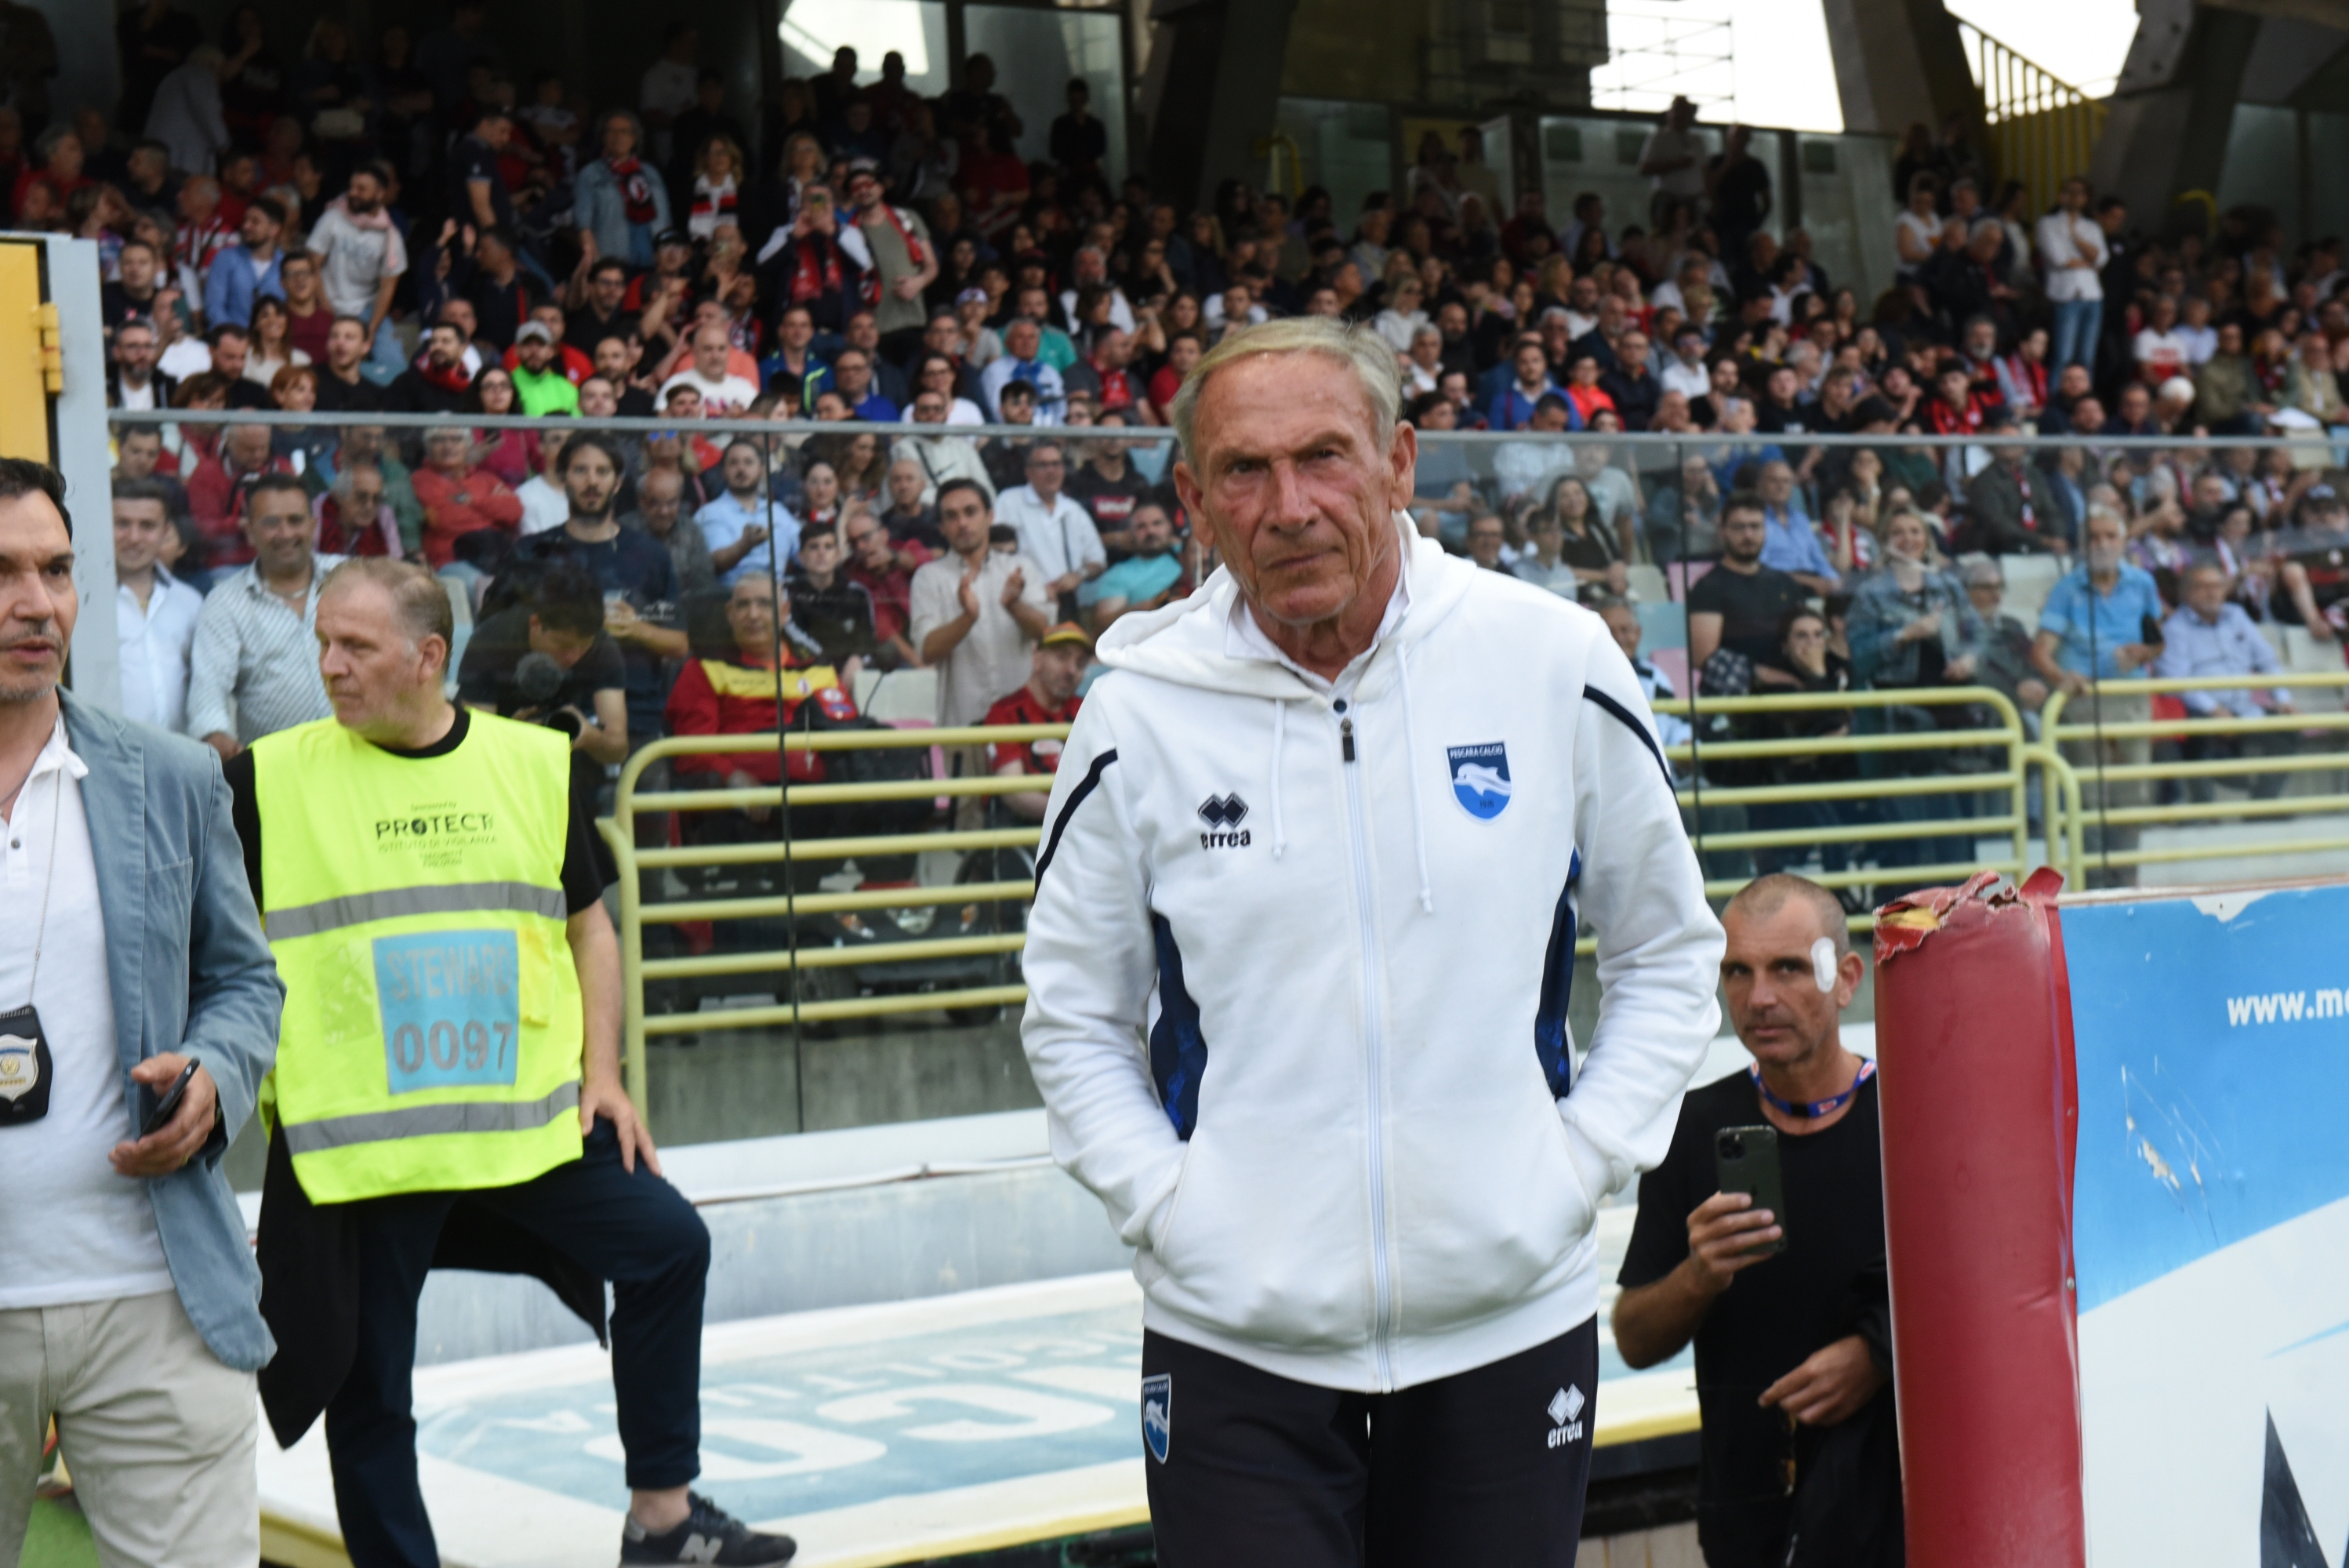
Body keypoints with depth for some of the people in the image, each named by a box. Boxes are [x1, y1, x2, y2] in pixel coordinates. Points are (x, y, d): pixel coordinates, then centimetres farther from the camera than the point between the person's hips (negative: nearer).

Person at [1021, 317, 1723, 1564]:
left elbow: (1668, 952, 8)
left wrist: (1582, 1163, -2)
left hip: (1511, 1324, 1)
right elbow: (1073, 1017, 7)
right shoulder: (1141, 711, -4)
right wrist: (1165, 1202, -5)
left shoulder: (1553, 661, -4)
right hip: (1232, 1342, -1)